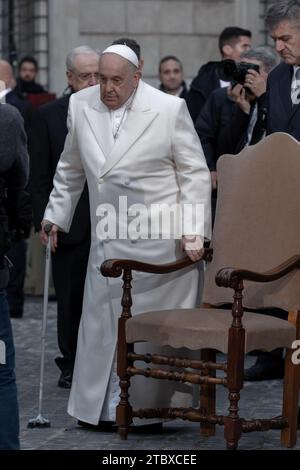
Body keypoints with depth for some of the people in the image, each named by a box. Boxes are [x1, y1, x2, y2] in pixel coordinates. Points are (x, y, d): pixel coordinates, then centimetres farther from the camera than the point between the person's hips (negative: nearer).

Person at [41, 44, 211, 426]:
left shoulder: (170, 109, -5)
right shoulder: (81, 105, 7)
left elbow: (195, 174, -2)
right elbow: (70, 171, 20)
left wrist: (194, 232, -9)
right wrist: (55, 216, 19)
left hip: (160, 239, -4)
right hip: (108, 241, 4)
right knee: (101, 320, 3)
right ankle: (105, 405, 13)